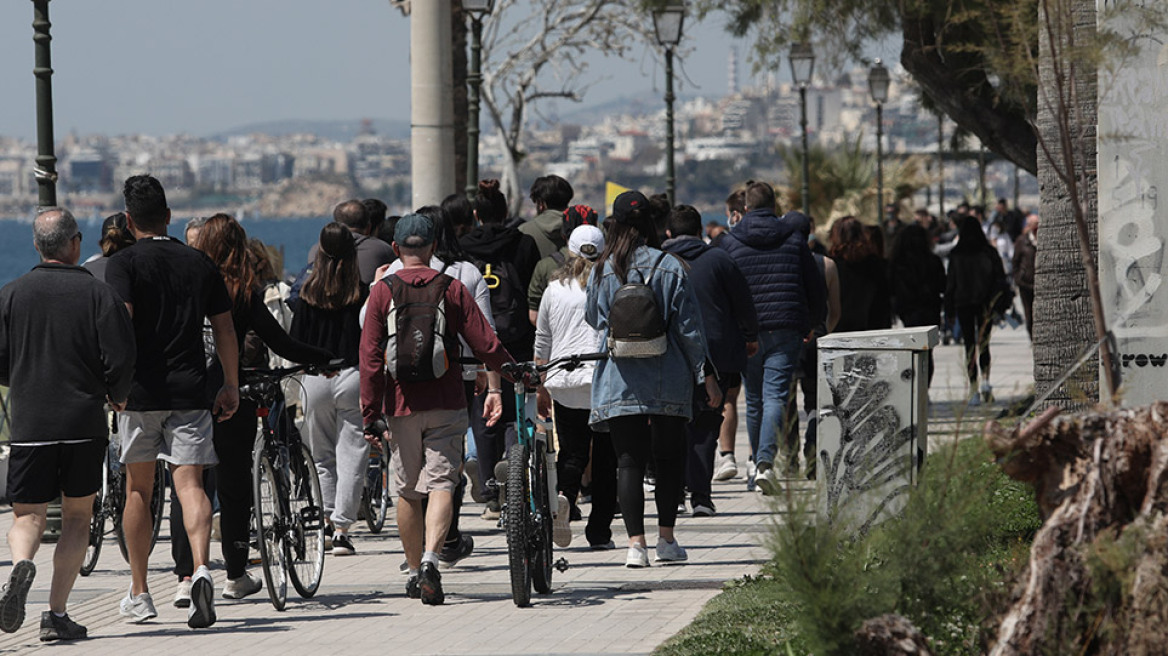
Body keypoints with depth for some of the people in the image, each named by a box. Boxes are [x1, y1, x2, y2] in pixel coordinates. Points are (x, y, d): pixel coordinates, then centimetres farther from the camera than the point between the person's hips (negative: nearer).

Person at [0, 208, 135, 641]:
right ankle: (57, 614, 4)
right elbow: (121, 358, -8)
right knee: (77, 515, 11)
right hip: (85, 423, -1)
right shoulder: (98, 293, -4)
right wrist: (116, 395, 13)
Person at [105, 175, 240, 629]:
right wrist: (231, 387, 18)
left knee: (139, 489, 12)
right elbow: (225, 331, 11)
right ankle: (201, 568, -29)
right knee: (190, 484, -4)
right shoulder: (200, 264, 9)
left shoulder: (124, 264, -3)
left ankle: (139, 594, 18)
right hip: (191, 391, 2)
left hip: (141, 388, -2)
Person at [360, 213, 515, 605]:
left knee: (407, 491, 13)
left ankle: (415, 571, 20)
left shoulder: (382, 292, 0)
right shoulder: (452, 289, 1)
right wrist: (501, 384, 13)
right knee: (441, 484, -5)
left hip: (401, 402, 1)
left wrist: (370, 414, 0)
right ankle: (430, 559, -26)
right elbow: (485, 344, -1)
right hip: (446, 400, -1)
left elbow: (370, 358, -3)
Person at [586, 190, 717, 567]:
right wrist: (705, 376, 3)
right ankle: (666, 538, 10)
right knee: (670, 458, 13)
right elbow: (688, 326, -3)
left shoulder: (603, 271, -1)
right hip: (668, 381, 0)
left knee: (629, 461, 2)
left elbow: (593, 319, 15)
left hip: (619, 382, 1)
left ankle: (635, 543, -7)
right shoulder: (670, 267, -4)